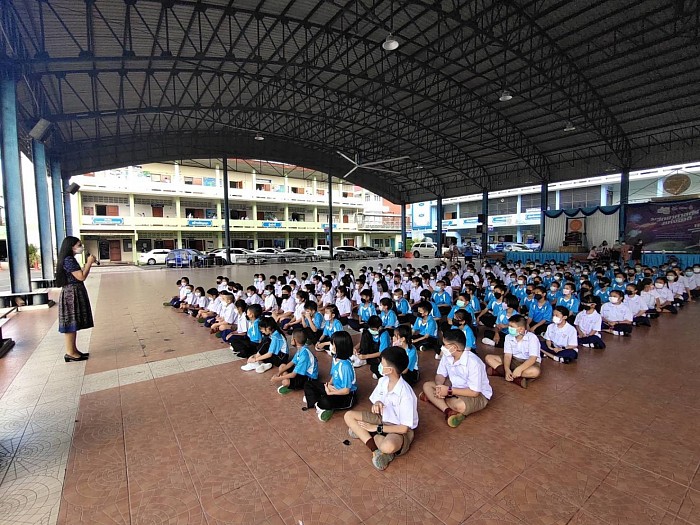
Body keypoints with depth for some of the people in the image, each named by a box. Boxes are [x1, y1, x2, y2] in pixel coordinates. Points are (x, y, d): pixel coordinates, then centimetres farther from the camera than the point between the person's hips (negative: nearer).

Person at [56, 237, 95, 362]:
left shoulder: (70, 260, 14)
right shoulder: (68, 260, -16)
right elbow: (82, 277, -19)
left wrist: (87, 263, 13)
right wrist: (89, 263, -13)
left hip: (74, 294, 10)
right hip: (71, 294, -10)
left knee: (74, 323, 14)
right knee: (71, 324, -4)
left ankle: (73, 350, 21)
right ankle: (70, 353, 3)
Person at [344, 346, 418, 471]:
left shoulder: (405, 394, -28)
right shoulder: (383, 381, -8)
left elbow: (404, 428, -24)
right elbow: (376, 400, 8)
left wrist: (376, 428, -20)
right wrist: (376, 404, -18)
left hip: (399, 429, -8)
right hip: (382, 418, 8)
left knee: (388, 446, -42)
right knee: (349, 415, -7)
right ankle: (375, 448, -17)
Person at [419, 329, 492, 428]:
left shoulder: (473, 362, -30)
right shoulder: (446, 356, -10)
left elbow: (474, 392, -28)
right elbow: (440, 375, 1)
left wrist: (449, 390, -28)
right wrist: (439, 387, -22)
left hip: (479, 395, -7)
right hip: (455, 389, 7)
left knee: (460, 406, -40)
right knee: (427, 385, -10)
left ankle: (433, 399, -13)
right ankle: (448, 412, -26)